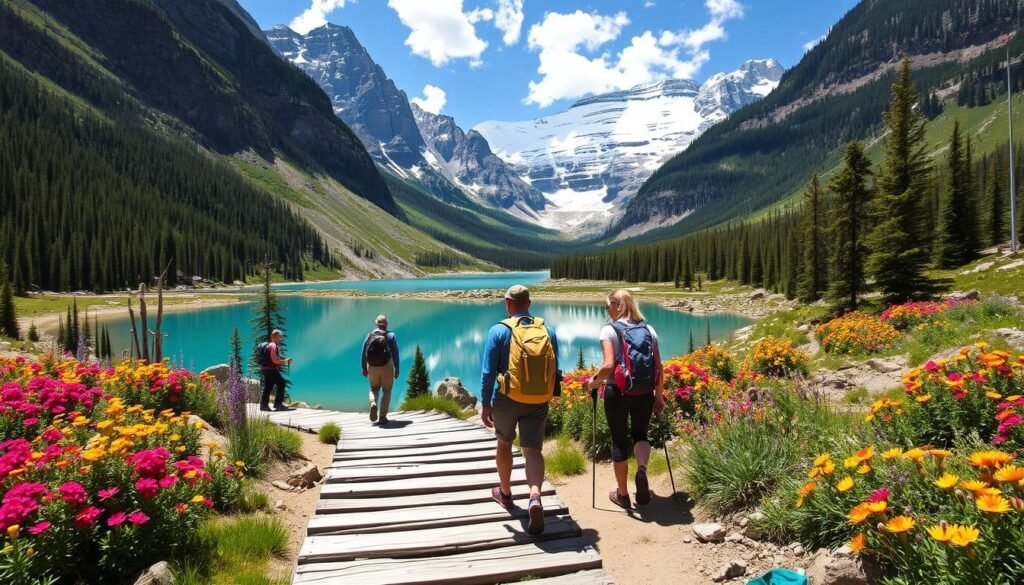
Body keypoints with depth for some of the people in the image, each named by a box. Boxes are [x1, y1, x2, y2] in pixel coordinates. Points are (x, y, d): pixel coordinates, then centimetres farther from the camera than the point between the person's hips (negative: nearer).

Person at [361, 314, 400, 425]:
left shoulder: (369, 335, 1)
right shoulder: (391, 335, -4)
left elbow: (364, 352, 1)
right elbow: (395, 353, -9)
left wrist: (364, 368, 9)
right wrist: (397, 368, -4)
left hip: (372, 367, 2)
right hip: (386, 366, -2)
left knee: (374, 388, 23)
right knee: (386, 391, 12)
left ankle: (373, 403, -8)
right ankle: (382, 417, 5)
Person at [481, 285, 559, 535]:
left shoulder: (499, 330, -7)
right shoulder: (548, 331, 3)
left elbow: (488, 371, -10)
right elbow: (554, 370, 8)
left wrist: (486, 404, -3)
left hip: (507, 399, -1)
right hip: (539, 402, 2)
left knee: (504, 444, 21)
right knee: (533, 450, 2)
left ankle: (505, 493, 37)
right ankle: (535, 498, -22)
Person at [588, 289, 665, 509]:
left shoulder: (609, 330, -9)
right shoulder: (648, 329, 5)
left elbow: (609, 365, -20)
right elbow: (659, 367, 5)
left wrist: (595, 381, -2)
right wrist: (659, 395, 15)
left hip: (617, 392, -3)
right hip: (644, 394, 4)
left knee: (619, 441, 12)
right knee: (640, 434, 23)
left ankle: (622, 494, 22)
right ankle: (642, 470, -6)